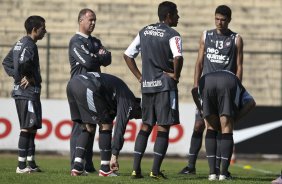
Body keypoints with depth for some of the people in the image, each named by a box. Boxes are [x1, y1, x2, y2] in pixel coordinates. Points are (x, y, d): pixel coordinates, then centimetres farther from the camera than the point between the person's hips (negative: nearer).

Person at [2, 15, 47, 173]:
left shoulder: (20, 43, 16)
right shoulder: (29, 45, -15)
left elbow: (6, 62, 21)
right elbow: (22, 63, -32)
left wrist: (16, 76, 10)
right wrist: (27, 77, -15)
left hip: (21, 90, 10)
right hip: (28, 91, -10)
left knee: (32, 127, 14)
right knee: (28, 128, -9)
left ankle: (31, 163, 17)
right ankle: (22, 165, -9)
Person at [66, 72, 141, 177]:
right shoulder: (128, 102, 6)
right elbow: (120, 128, 0)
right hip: (87, 89, -9)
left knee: (88, 128, 19)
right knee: (105, 125, 5)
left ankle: (77, 168, 10)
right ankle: (104, 169, 8)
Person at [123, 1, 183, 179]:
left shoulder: (144, 32, 12)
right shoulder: (172, 35, -9)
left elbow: (128, 55, 14)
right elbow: (178, 57, -27)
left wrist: (139, 76, 14)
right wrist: (175, 75, -10)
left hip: (147, 85, 6)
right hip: (165, 85, -6)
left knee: (146, 125, 13)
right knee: (163, 127, -1)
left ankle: (136, 168, 6)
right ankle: (156, 170, -5)